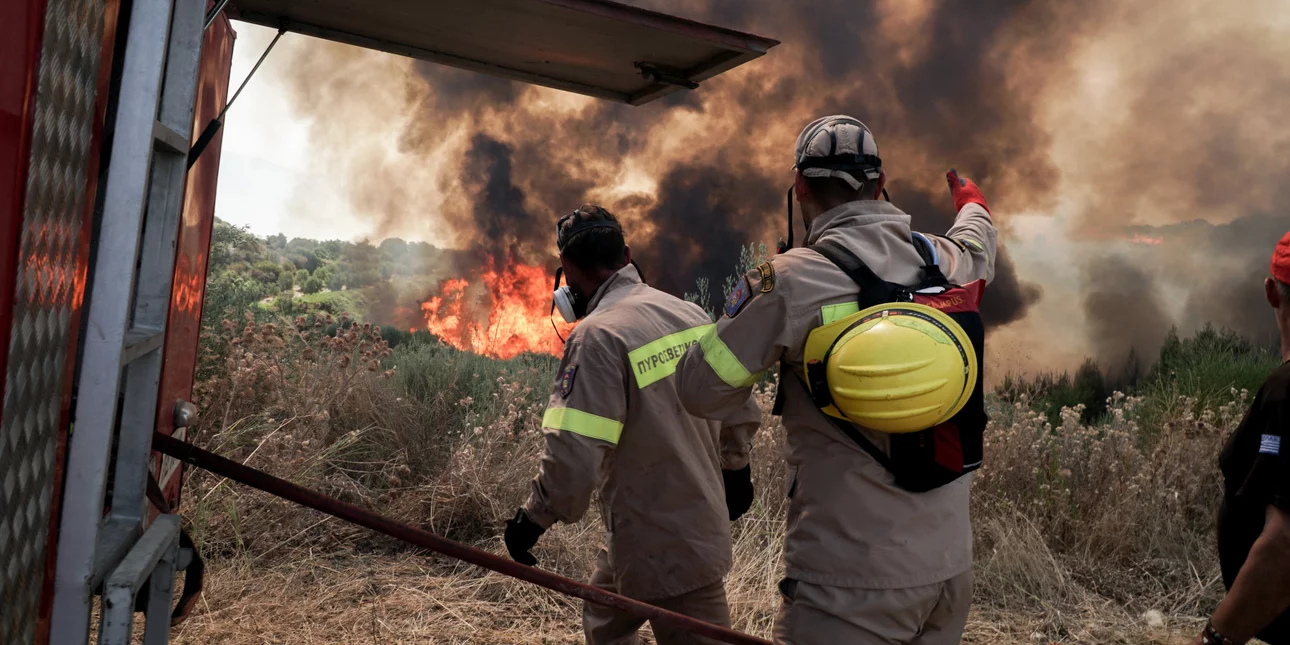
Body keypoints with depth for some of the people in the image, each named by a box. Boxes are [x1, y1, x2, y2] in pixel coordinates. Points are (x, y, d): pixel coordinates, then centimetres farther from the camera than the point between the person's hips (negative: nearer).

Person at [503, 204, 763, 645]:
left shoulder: (598, 335, -21)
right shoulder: (691, 315, 1)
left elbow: (574, 455, -26)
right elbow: (742, 412, 10)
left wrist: (534, 517, -9)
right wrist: (734, 470, 27)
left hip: (662, 547, -7)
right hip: (702, 523, 7)